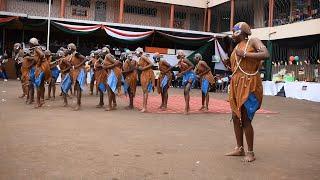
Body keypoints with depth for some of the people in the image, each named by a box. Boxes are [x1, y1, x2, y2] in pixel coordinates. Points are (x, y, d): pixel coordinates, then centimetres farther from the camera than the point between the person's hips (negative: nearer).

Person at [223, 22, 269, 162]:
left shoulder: (253, 41, -3)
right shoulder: (236, 47, 18)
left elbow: (265, 54, -21)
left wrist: (244, 54, -19)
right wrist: (229, 64, 6)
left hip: (249, 85, -8)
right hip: (236, 85, 8)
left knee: (245, 119, -8)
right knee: (236, 117, 8)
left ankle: (250, 152, 2)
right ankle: (239, 148, 18)